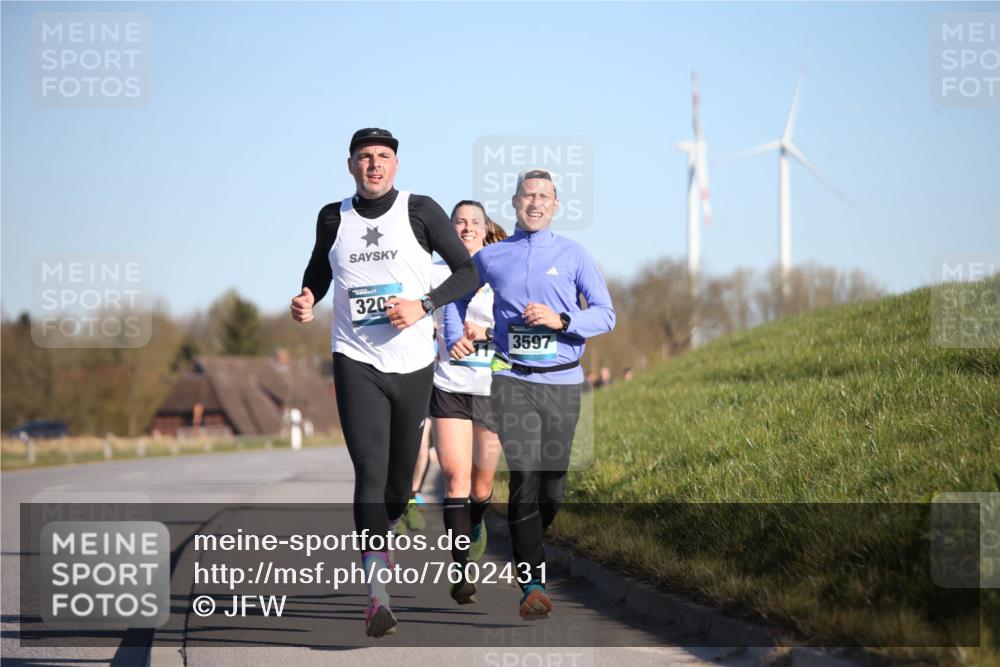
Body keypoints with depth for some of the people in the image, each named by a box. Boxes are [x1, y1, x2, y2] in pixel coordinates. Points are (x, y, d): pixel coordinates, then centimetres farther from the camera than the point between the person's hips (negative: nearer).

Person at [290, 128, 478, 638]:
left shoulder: (420, 211, -1)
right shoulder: (334, 218, 5)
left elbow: (468, 273, 2)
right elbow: (319, 269, 24)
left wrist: (424, 305, -14)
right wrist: (307, 301, 3)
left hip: (413, 364, 1)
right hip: (356, 362, -1)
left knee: (400, 480, 12)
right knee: (370, 472, -17)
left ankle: (380, 537, 46)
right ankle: (378, 595, -24)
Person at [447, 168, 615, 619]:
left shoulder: (573, 255, 5)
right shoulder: (490, 257, 9)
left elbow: (606, 314, 1)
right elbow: (457, 298, 24)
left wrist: (560, 320, -15)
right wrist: (456, 339, 6)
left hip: (563, 382, 1)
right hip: (512, 380, -1)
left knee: (553, 488, 4)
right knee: (525, 478, -14)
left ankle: (526, 553, 31)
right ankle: (532, 584, -15)